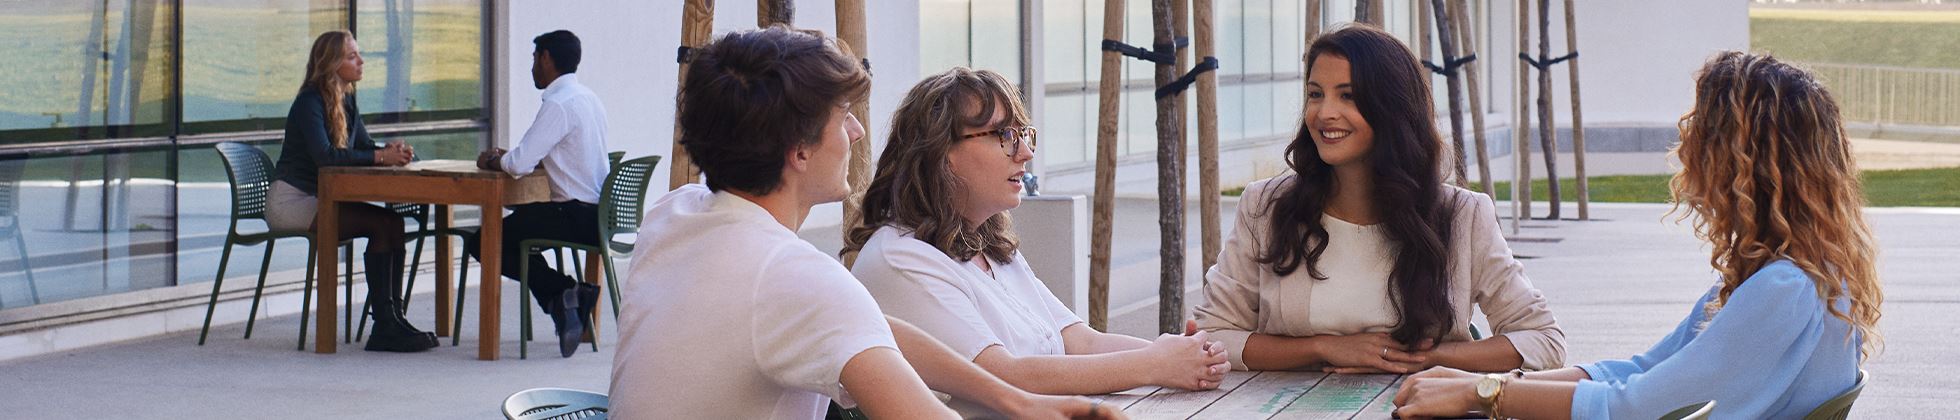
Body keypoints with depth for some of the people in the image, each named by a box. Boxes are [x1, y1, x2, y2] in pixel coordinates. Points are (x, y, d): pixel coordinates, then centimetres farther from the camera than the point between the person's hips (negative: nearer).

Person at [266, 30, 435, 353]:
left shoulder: (345, 101, 12)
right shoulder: (310, 102, -14)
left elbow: (365, 145, 12)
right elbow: (325, 156, -27)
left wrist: (392, 151, -12)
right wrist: (380, 157, -27)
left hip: (320, 200, 8)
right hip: (291, 202, -8)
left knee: (393, 223, -14)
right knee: (382, 223, -24)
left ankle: (390, 320, -20)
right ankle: (385, 325, -23)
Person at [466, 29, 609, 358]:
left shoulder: (559, 104, -16)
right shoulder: (588, 98, 14)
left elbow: (520, 164, -20)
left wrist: (492, 162, 0)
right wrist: (505, 156, 14)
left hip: (576, 217, -9)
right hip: (597, 214, 9)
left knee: (480, 242, -2)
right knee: (520, 217, 31)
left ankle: (561, 292, -5)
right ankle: (567, 297, 14)